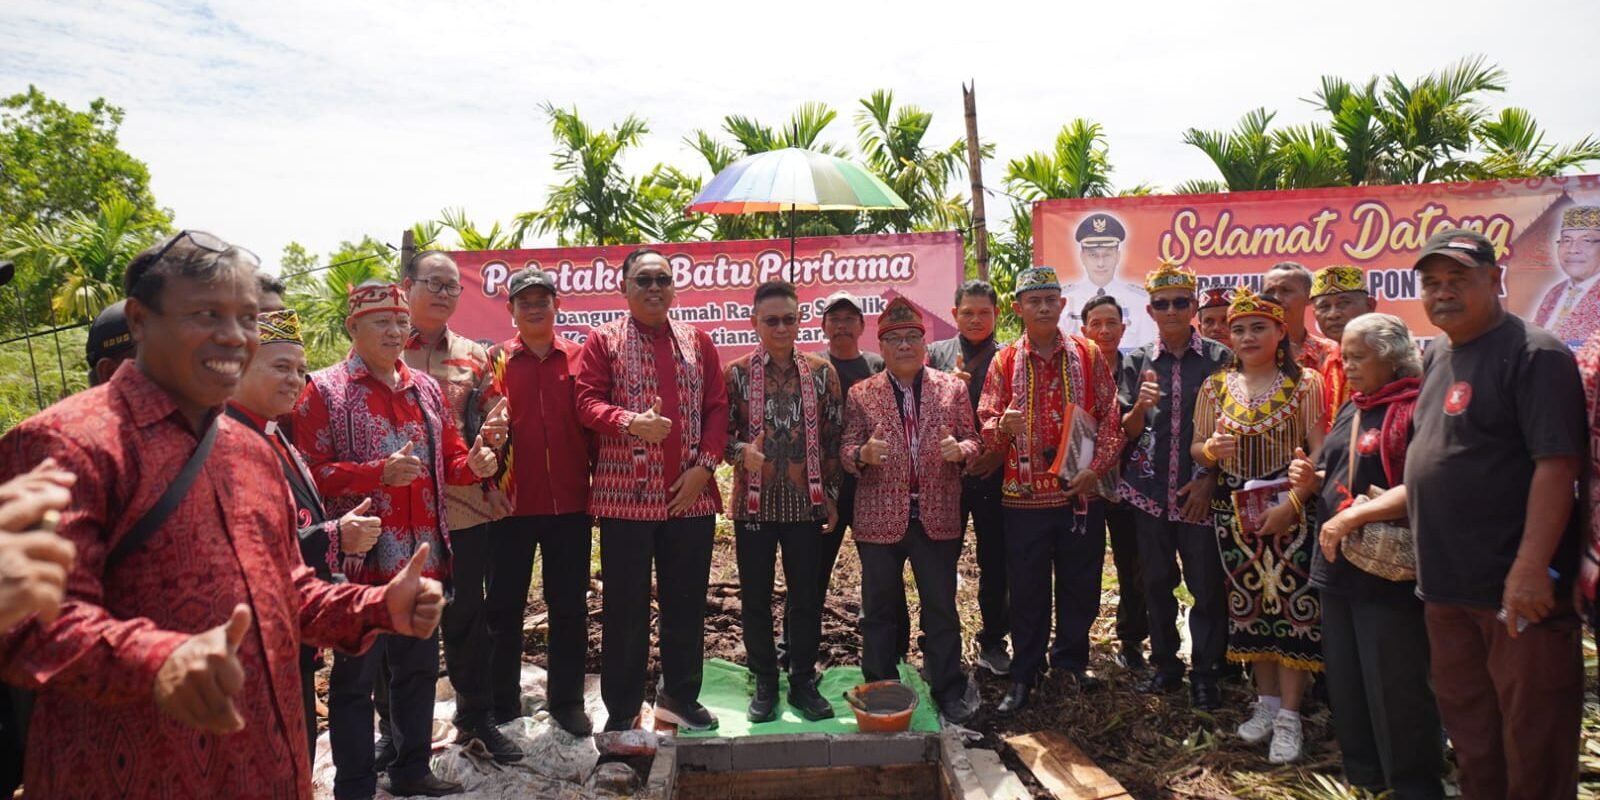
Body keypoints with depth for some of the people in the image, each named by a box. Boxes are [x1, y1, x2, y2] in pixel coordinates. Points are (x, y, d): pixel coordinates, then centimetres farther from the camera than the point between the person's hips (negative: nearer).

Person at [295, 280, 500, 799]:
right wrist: (380, 472, -24)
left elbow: (448, 459, 15)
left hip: (423, 556, 6)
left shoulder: (425, 389, 11)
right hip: (362, 559, -6)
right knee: (356, 676, 6)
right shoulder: (324, 391, -7)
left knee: (419, 667, 17)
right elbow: (311, 473, -13)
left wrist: (473, 464, -6)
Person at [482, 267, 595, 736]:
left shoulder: (579, 357, 4)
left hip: (570, 502, 0)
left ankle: (567, 700, 22)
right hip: (511, 503, 0)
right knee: (503, 607, 9)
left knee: (570, 606, 9)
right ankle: (502, 702, 24)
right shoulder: (496, 360, 4)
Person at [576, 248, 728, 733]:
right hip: (626, 493, -3)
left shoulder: (697, 341, 12)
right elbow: (587, 402, -6)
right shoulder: (603, 341, 3)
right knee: (625, 608, 4)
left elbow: (717, 407, 8)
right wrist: (631, 423, -25)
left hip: (691, 494, 3)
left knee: (686, 601, 12)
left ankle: (680, 696, 30)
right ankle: (621, 712, 18)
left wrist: (704, 465, -5)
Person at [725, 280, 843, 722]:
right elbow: (722, 432, 2)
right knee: (755, 597, 8)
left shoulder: (821, 372, 3)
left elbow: (833, 438, 5)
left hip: (805, 502, 1)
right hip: (754, 501, 0)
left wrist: (831, 495, 4)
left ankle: (803, 682, 23)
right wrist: (742, 450, -20)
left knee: (807, 596, 7)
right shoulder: (737, 373, 0)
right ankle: (764, 683, 24)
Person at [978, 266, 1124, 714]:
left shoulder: (1089, 356, 3)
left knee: (1080, 583, 12)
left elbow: (1111, 418, 2)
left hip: (1082, 492, 1)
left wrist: (1097, 467, -10)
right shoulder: (1004, 363, 2)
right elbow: (986, 424, 0)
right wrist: (1002, 426, -23)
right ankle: (1024, 674, 23)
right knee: (1027, 589, 7)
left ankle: (1071, 659, 34)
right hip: (1024, 493, 0)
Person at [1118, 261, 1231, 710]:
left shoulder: (1219, 359, 0)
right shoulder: (1136, 362, 5)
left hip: (1199, 491, -2)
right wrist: (1141, 405, -16)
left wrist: (1210, 479, -6)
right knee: (1156, 581, 10)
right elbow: (1126, 433, 4)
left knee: (1207, 585, 2)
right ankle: (1165, 665, 25)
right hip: (1149, 490, 2)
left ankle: (1205, 674, 17)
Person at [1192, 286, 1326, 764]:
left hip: (1291, 511, -3)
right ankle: (1267, 701, 23)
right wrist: (1210, 448, -15)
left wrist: (1292, 503, -19)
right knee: (1249, 604, 9)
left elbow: (1319, 452, -9)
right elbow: (1196, 450, 8)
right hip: (1235, 512, 4)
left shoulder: (1304, 383, -4)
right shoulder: (1215, 386, 7)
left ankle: (1289, 716, 7)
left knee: (1293, 605, -3)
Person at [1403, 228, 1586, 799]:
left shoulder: (1533, 354, -11)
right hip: (1445, 585, 8)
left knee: (1533, 737, 4)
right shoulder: (1435, 357, 13)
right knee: (1468, 725, 19)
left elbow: (1557, 463, -19)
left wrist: (1531, 567, -24)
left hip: (1517, 586, -8)